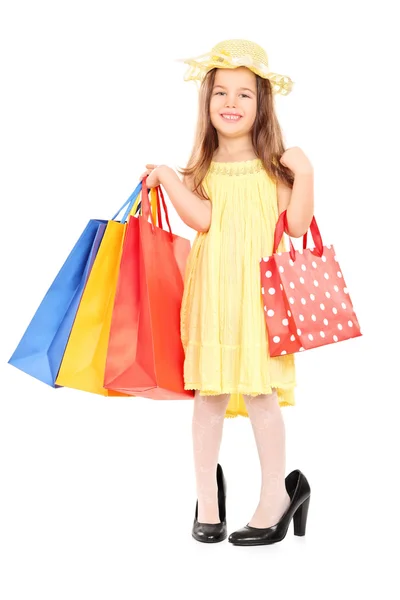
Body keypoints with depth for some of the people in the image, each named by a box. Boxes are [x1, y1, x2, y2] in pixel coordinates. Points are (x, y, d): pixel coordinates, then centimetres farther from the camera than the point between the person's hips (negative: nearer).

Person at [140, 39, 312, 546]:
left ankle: (276, 493, 12)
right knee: (208, 394, 4)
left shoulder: (273, 166, 3)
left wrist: (304, 175, -13)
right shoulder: (202, 169, 8)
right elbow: (201, 218, -10)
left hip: (258, 294, -2)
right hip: (212, 295, 2)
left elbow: (297, 225, -4)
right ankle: (208, 498, 18)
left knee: (260, 392, -4)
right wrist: (166, 177, -12)